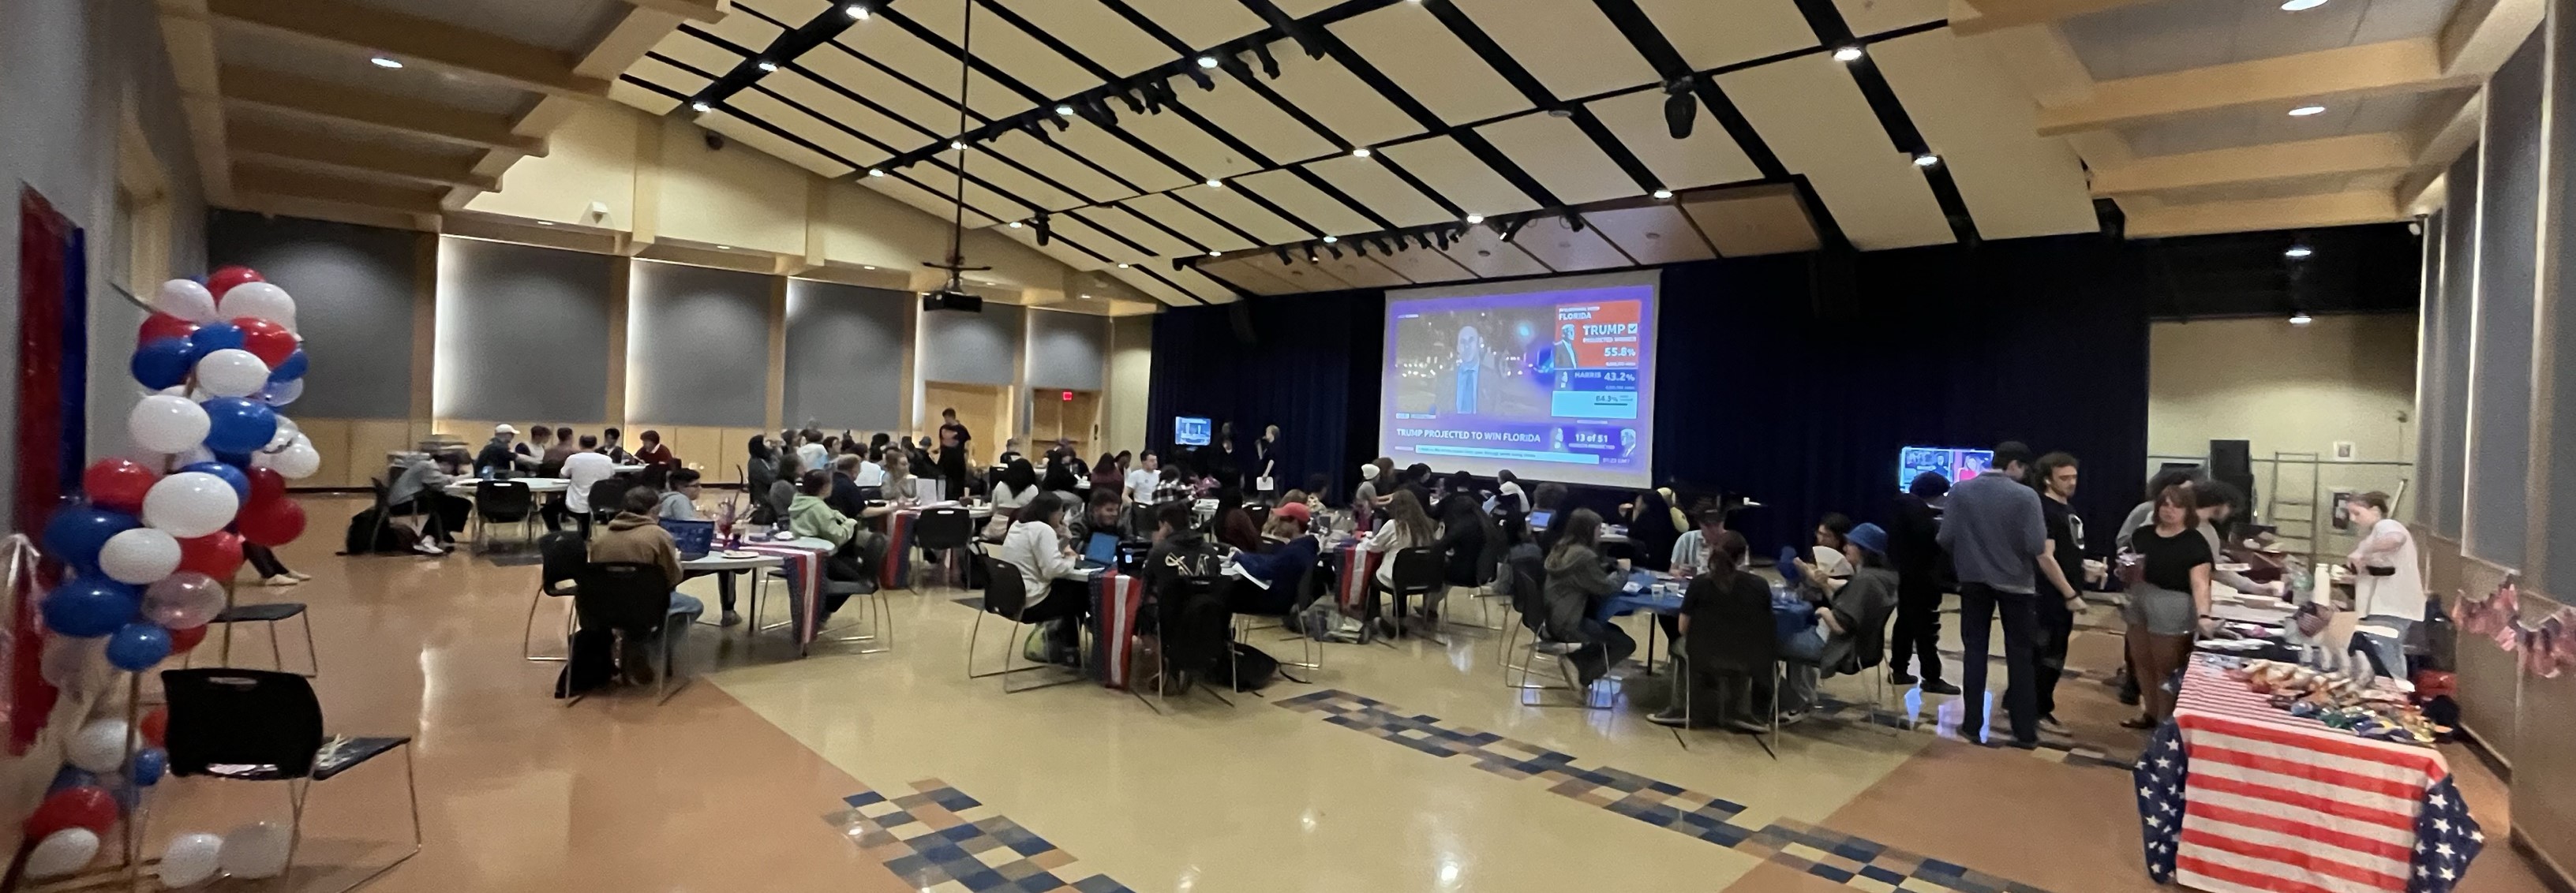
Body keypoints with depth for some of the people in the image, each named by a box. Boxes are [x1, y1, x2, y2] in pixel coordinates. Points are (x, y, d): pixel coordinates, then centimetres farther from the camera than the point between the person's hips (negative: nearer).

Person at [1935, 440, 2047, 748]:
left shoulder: (1960, 491, -7)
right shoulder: (2025, 496, -14)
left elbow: (1945, 539, -7)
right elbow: (2036, 546, -17)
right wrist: (2044, 535, 6)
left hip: (1974, 581, 2)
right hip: (2015, 582, -2)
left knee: (1974, 651, 11)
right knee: (2020, 656, 9)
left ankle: (1972, 725, 13)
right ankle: (2025, 731, 13)